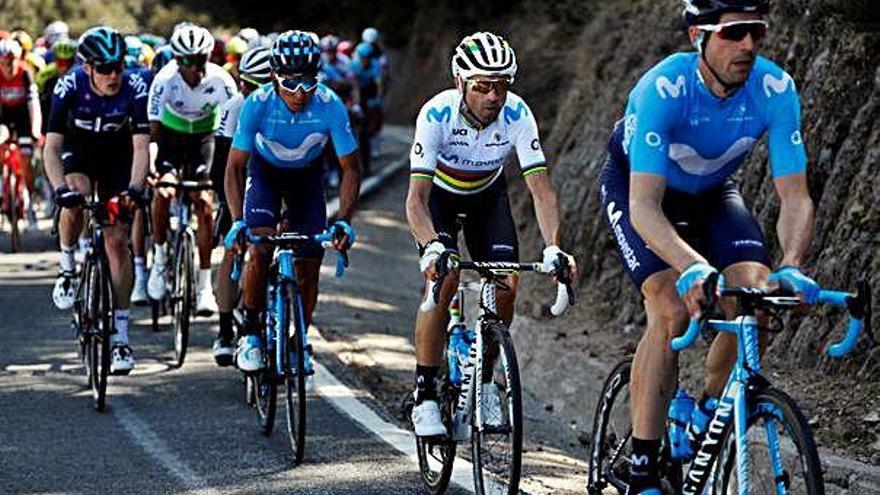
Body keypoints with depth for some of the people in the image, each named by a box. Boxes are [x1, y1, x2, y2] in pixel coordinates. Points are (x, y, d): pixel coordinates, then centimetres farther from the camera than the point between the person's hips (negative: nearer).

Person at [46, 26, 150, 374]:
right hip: (78, 147, 0)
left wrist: (134, 189, -47)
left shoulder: (134, 88, -28)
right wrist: (60, 187, -47)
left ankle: (120, 334, -2)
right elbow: (51, 147, -31)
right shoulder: (70, 87, -29)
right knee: (75, 197, -34)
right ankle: (67, 268, -7)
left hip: (117, 153, 0)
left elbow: (141, 146, -31)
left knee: (117, 240, -6)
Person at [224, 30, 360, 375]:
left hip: (307, 175, 1)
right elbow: (235, 168, -24)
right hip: (265, 170, -1)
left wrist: (343, 220, -33)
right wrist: (237, 221, -36)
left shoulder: (330, 106, -31)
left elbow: (351, 168, -21)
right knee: (260, 250, -21)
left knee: (309, 265, -4)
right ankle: (250, 333, -3)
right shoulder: (258, 104, -32)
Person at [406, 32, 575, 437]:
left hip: (488, 195, 3)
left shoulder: (517, 115, -28)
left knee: (507, 283, -16)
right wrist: (432, 248, -55)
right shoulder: (437, 114, -34)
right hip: (439, 194, -3)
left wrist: (552, 247, -44)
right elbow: (416, 197, -38)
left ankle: (485, 380, 7)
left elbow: (541, 188, -29)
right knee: (443, 280, -24)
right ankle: (425, 397, -17)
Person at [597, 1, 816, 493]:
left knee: (758, 292, -21)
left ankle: (710, 416, 4)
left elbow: (795, 197, -26)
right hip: (636, 185, -4)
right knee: (672, 309, -26)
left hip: (712, 192, 4)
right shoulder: (664, 88, -37)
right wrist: (690, 267, -59)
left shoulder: (776, 90, -27)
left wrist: (791, 267, -45)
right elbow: (644, 206, -42)